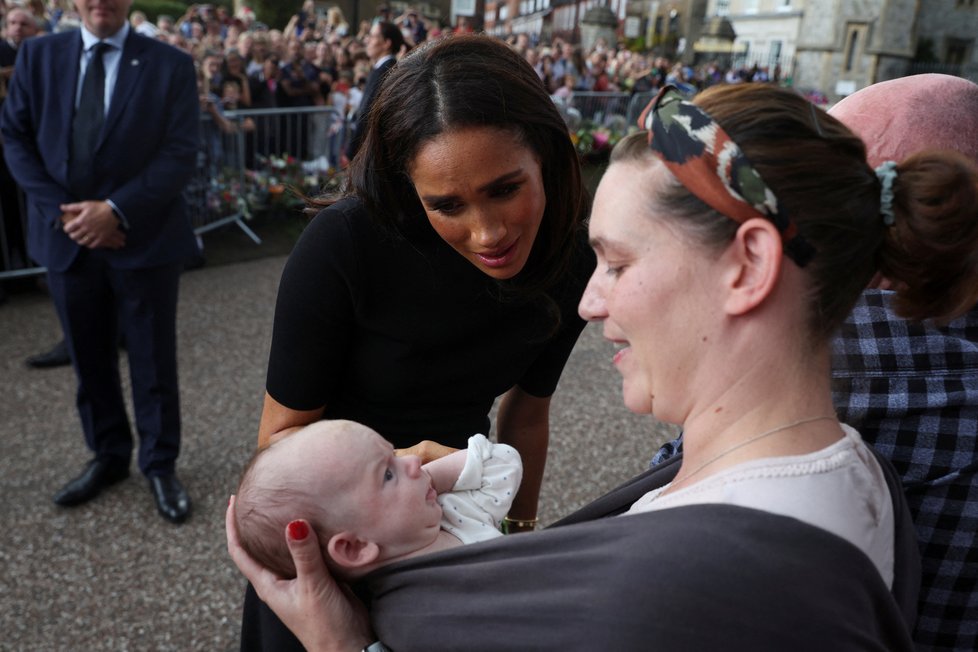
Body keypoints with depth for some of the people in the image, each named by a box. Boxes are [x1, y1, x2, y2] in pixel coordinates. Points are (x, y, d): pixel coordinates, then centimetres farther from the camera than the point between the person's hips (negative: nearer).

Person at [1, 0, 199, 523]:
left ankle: (160, 464, 23)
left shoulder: (170, 65, -3)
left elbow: (180, 154, -10)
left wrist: (117, 211, -17)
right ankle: (107, 456, 33)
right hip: (68, 238, 3)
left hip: (145, 239, -3)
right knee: (89, 360, 15)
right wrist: (62, 210, -9)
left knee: (153, 362, 6)